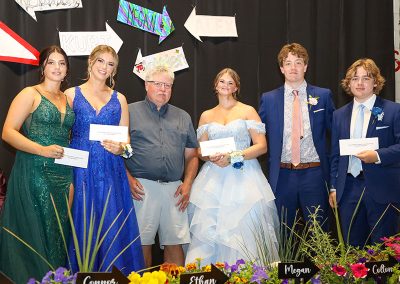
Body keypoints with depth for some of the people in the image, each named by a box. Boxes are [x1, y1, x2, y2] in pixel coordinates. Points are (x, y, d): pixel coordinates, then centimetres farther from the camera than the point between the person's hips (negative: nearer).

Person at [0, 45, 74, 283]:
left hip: (63, 176, 5)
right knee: (35, 231, -3)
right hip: (35, 173, -5)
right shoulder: (30, 94, -1)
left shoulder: (69, 99, 15)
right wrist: (43, 150, -20)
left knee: (59, 232, 7)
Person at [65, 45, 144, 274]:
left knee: (112, 228, -2)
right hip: (80, 171, -2)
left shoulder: (119, 99, 13)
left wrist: (119, 148, -10)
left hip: (111, 172, 2)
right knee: (82, 228, -1)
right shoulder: (72, 95, 6)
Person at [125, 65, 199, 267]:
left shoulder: (183, 117, 18)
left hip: (174, 189, 3)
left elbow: (191, 155, 17)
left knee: (175, 243, 3)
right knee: (142, 243, -1)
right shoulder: (131, 112, 7)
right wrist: (128, 178, -10)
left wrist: (187, 183, 4)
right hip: (142, 187, -3)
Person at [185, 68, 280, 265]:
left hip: (244, 177, -2)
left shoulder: (248, 111, 6)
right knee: (208, 232, -8)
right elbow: (200, 150, 15)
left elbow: (261, 146, -1)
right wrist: (213, 157, -8)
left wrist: (233, 156, -13)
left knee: (244, 231, -10)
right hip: (214, 179, 3)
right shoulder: (206, 116, 15)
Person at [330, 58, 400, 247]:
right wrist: (334, 187, 12)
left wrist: (378, 156, -20)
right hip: (349, 188, 4)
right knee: (352, 247, 9)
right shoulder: (339, 115, 13)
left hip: (383, 190, -4)